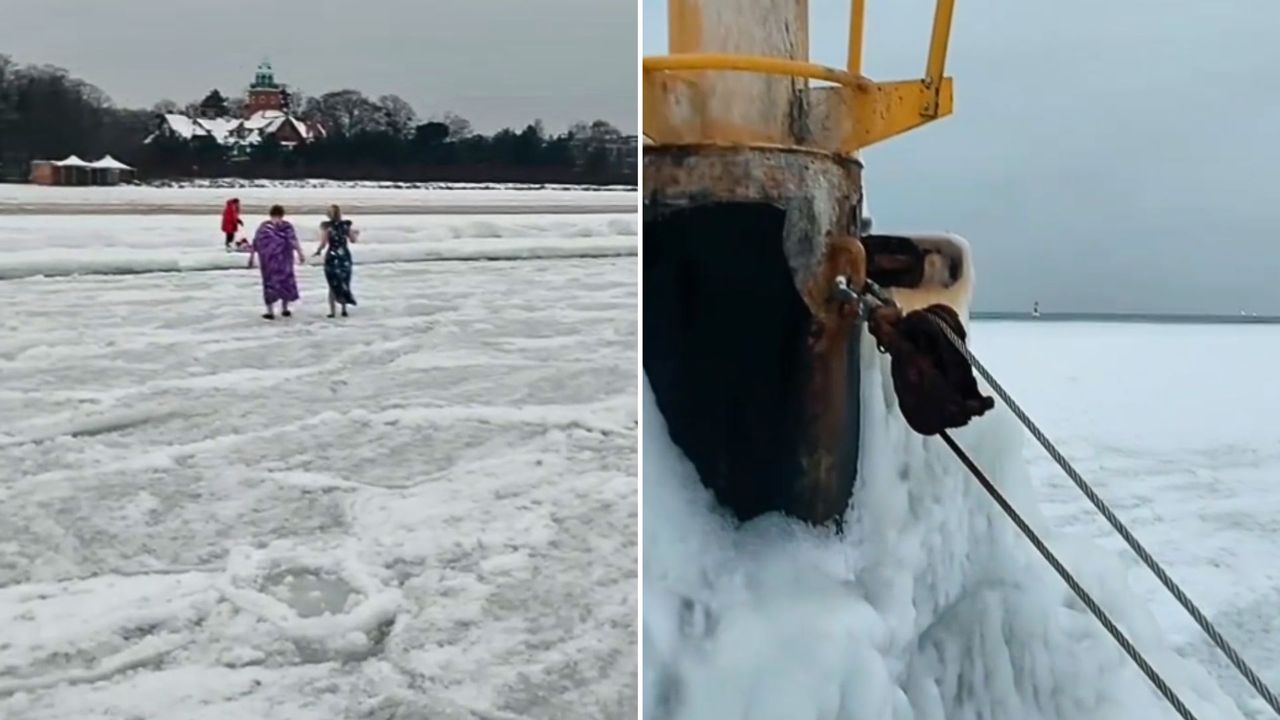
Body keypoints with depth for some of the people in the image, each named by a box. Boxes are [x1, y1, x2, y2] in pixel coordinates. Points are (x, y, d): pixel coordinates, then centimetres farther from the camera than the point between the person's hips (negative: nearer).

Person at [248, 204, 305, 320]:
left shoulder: (263, 226, 2)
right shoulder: (287, 226, -2)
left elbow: (255, 243, 1)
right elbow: (294, 241, -14)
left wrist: (251, 257, 8)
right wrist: (300, 254, -18)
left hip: (268, 260, 1)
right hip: (283, 259, -1)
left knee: (270, 281, 6)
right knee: (285, 280, 15)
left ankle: (270, 312, 0)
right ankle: (284, 309, 22)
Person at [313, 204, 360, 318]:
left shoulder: (326, 226, -10)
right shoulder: (346, 225, -3)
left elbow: (323, 244, -13)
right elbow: (353, 239, 7)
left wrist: (318, 251, 6)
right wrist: (356, 233, 29)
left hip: (332, 257, -2)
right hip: (345, 257, 2)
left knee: (333, 285, 6)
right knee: (344, 283, 13)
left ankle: (332, 311, 5)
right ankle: (344, 309, 11)